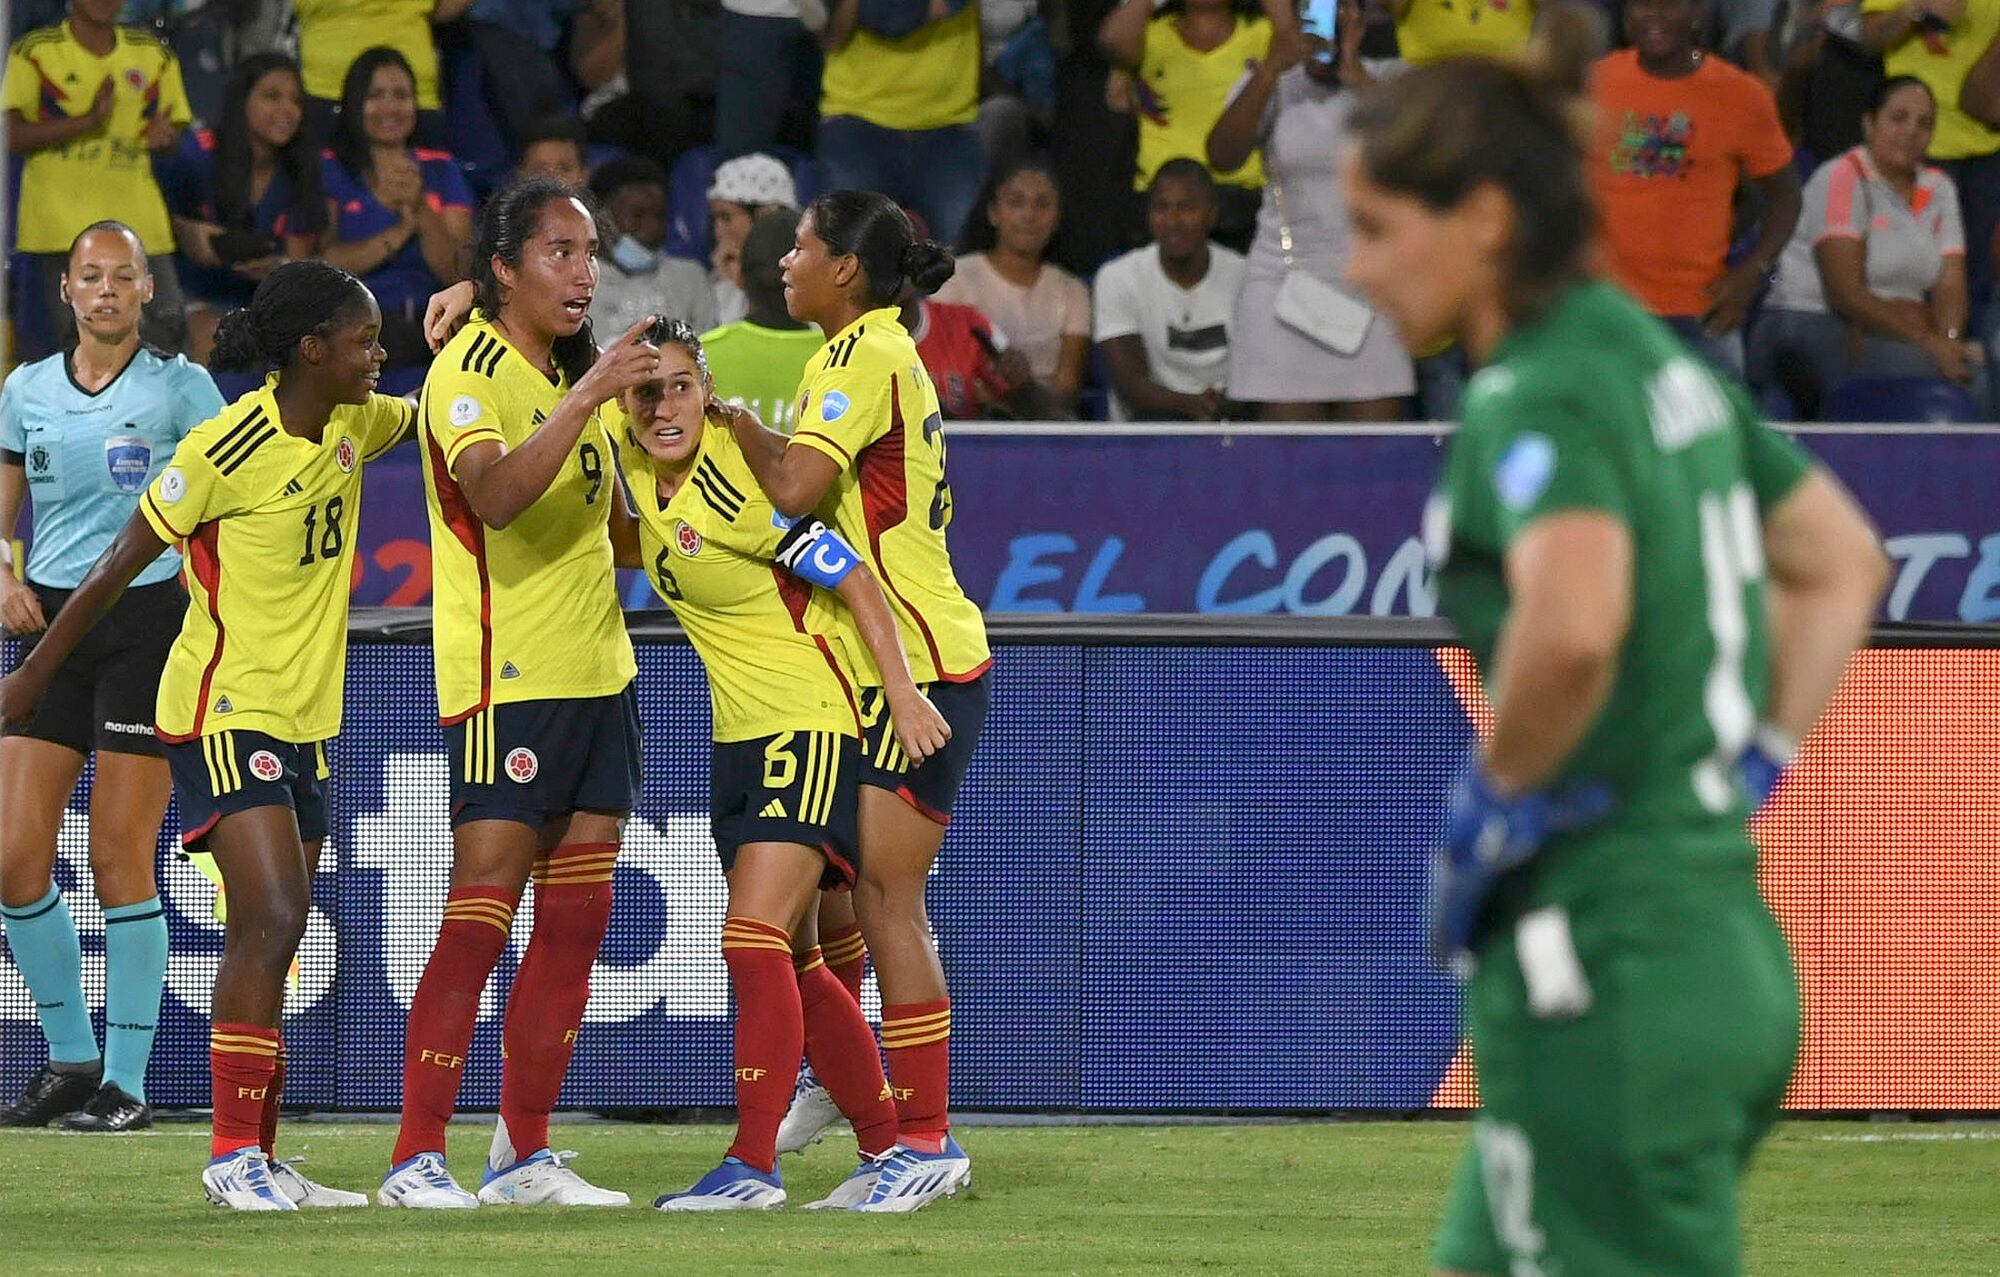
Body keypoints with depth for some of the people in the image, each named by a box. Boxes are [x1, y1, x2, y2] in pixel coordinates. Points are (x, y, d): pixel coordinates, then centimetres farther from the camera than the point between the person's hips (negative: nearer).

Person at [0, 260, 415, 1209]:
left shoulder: (354, 425, 4)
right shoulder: (227, 449, -17)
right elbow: (116, 567, -8)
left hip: (306, 719, 8)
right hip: (224, 710, -8)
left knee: (272, 936, 8)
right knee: (271, 920, -19)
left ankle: (257, 1160, 12)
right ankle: (233, 1155, -17)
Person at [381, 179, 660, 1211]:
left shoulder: (567, 370, 15)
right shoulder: (469, 371, -10)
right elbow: (495, 494, -29)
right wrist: (587, 397, -35)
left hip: (596, 675, 8)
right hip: (506, 683, -8)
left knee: (575, 921, 6)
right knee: (481, 914, -11)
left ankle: (524, 1153, 11)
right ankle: (417, 1158, -10)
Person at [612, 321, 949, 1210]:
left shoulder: (740, 487, -22)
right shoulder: (635, 465, 1)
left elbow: (855, 582, -19)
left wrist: (903, 693, -24)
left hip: (814, 721, -9)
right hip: (741, 735, 9)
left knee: (755, 938, -18)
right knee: (791, 960, 11)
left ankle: (753, 1164, -20)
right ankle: (890, 1146, 20)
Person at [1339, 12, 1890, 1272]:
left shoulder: (1541, 400, -15)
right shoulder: (1659, 359, 13)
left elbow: (1573, 625, -35)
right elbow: (1844, 560, 27)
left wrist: (1496, 799, -18)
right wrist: (1755, 764, 20)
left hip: (1605, 972, -9)